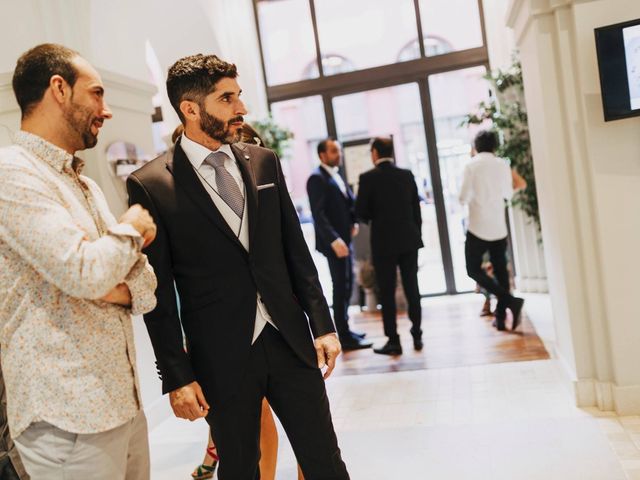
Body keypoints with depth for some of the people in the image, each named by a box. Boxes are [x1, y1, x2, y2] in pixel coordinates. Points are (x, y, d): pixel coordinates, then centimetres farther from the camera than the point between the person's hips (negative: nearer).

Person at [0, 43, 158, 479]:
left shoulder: (86, 185, 16)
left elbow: (144, 280, 12)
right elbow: (85, 271, -24)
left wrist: (122, 290, -11)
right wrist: (131, 230, -5)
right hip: (69, 418, -8)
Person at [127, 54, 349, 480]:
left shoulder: (264, 162, 5)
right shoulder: (151, 185, -8)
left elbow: (297, 251, 8)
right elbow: (159, 293, -6)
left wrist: (323, 325, 5)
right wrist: (176, 377, -6)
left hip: (289, 339, 3)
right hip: (221, 357, -3)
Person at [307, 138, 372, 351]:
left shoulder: (336, 176, 16)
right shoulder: (317, 178, -12)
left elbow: (349, 201, 20)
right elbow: (318, 214, -20)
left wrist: (354, 221, 2)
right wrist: (334, 240, -27)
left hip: (345, 239, 9)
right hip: (334, 242, -9)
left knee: (346, 285, 15)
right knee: (341, 287, -5)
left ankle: (344, 329, 27)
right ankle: (345, 337, 2)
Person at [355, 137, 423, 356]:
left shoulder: (368, 178, -9)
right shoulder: (407, 175, 3)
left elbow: (361, 212, -8)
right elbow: (416, 209, 6)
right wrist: (416, 235, 14)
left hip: (383, 242, -4)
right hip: (409, 240, 4)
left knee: (387, 293, 3)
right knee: (412, 289, 11)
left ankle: (393, 341, 7)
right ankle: (417, 335, 16)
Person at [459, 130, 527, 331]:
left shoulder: (472, 166, -7)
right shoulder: (503, 165, 3)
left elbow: (464, 198, -9)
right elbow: (508, 194, 10)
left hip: (479, 226, -4)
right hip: (499, 227, 4)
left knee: (474, 270, 3)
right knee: (501, 270, 11)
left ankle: (511, 301, -11)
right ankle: (501, 316, 11)